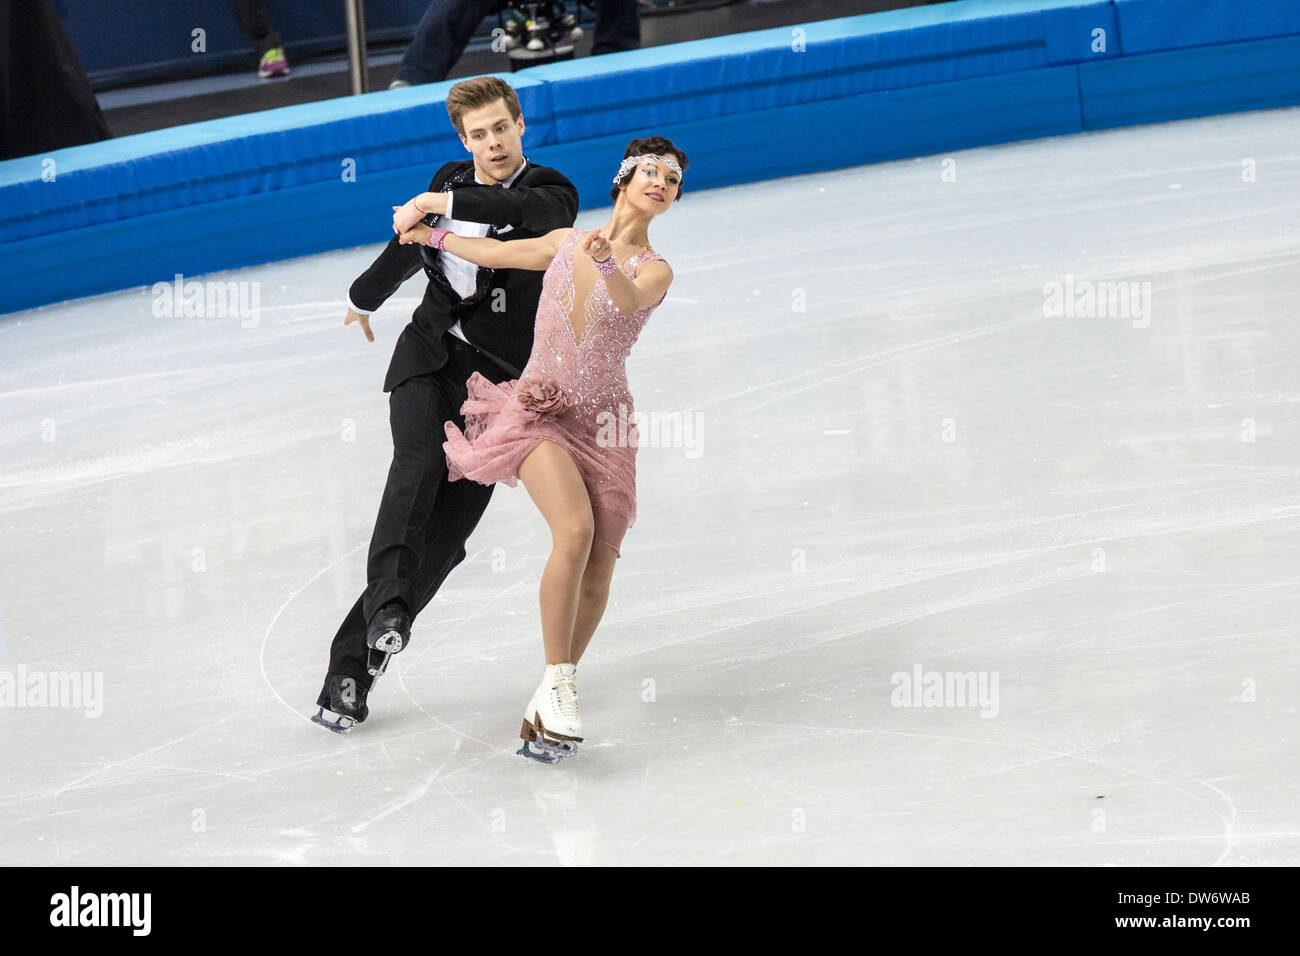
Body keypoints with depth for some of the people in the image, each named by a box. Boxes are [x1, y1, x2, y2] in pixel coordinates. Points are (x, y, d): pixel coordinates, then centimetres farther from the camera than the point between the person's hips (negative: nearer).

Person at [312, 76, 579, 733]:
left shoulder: (551, 191, -1)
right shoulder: (449, 181, 12)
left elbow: (539, 210, -28)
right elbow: (410, 247, 32)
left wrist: (453, 204, -27)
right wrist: (364, 297, 47)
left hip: (499, 381, -3)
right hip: (429, 358, 3)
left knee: (446, 532, -9)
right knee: (419, 463, -28)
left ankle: (353, 662, -5)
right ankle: (387, 606, -42)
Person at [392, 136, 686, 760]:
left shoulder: (654, 271, 1)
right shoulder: (567, 243, 6)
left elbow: (630, 300, -23)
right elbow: (494, 253, 22)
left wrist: (606, 265, -45)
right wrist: (430, 234, 37)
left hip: (601, 424, 1)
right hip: (539, 410, -1)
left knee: (597, 571, -7)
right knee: (575, 531, -26)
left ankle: (546, 710, 4)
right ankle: (558, 682, -20)